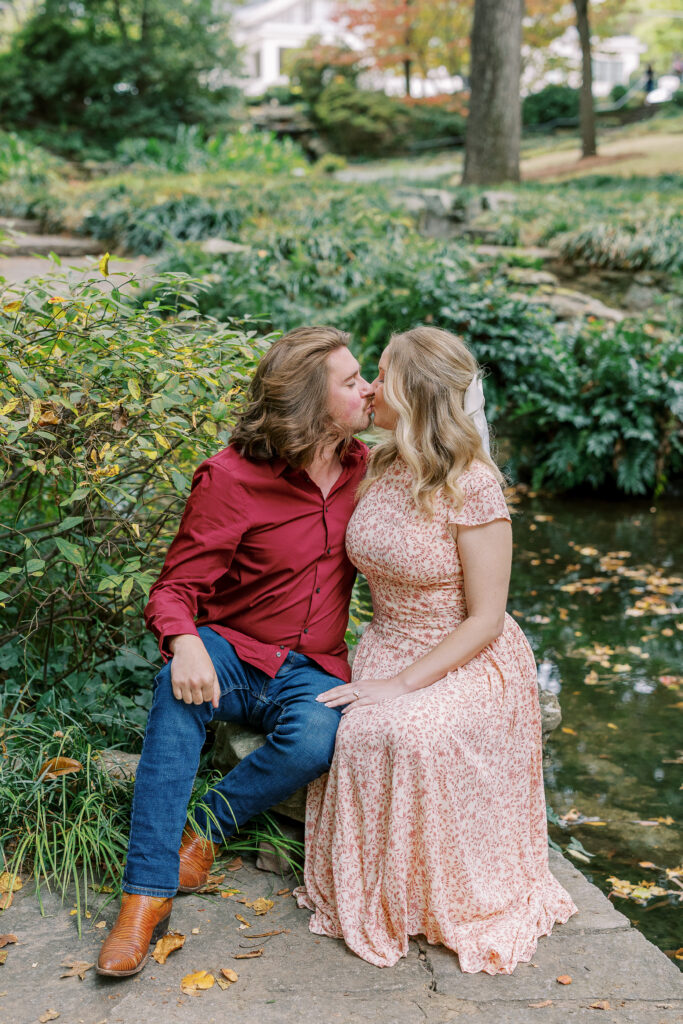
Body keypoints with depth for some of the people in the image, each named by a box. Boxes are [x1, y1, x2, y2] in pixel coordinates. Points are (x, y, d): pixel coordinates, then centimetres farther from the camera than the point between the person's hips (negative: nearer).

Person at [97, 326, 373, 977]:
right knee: (180, 688, -36)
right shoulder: (231, 477, -11)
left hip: (312, 671, 2)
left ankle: (209, 826, -7)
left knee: (316, 738, -33)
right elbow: (177, 587, -10)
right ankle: (148, 895, -32)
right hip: (233, 655, -2)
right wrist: (184, 642, -34)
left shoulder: (363, 467, 4)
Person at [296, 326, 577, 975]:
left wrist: (400, 684, -23)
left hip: (468, 660, -5)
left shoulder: (471, 488, -18)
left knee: (410, 733, -34)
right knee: (356, 732, -27)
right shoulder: (378, 469, 4)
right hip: (389, 648, 5)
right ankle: (372, 899, -4)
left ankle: (441, 904, -8)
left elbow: (484, 619, -17)